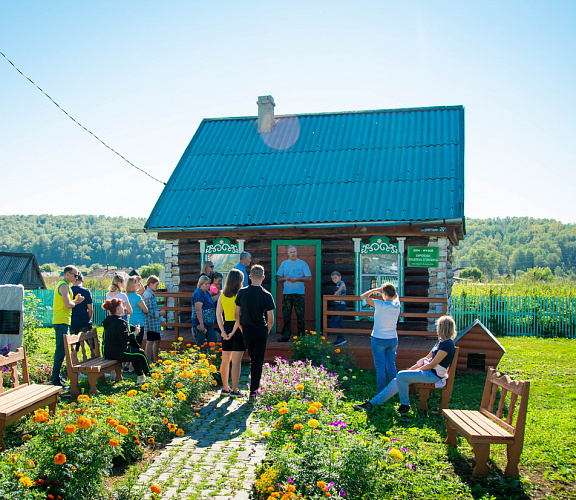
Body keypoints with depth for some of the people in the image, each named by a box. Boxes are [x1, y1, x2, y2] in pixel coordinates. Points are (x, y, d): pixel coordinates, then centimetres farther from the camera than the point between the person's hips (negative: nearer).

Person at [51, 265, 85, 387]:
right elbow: (68, 305, -23)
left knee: (60, 350, 16)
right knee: (61, 351, -10)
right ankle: (55, 380, -9)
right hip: (62, 321, -11)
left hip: (60, 321, 11)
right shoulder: (64, 286, -14)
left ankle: (56, 376, 23)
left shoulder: (63, 284, 19)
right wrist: (76, 302, -4)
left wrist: (75, 300, 7)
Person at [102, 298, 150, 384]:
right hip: (118, 353, -10)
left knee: (135, 351, 24)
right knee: (141, 353, 6)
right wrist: (135, 333, -7)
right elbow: (125, 338, -24)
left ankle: (140, 376, 26)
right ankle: (148, 373, 23)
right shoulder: (119, 322, -21)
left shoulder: (107, 320, 11)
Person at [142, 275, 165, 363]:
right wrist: (159, 313, -17)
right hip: (151, 322, -10)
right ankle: (149, 362, 2)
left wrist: (159, 311, 13)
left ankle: (155, 359, 28)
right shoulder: (148, 295, -17)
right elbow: (149, 311, -21)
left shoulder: (151, 294, 15)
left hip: (155, 323, 10)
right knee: (150, 341, -4)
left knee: (157, 340, 17)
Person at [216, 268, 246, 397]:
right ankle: (234, 390, 4)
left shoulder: (222, 295, 5)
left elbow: (218, 314, 3)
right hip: (238, 328, -5)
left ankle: (225, 388, 22)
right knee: (236, 361, 0)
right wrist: (233, 332, -12)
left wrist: (223, 331, 0)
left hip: (226, 327, 5)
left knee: (225, 360, 14)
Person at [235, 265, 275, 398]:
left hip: (246, 332, 3)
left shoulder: (242, 292, -4)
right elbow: (271, 319, -8)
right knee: (258, 362, 4)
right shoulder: (267, 295, -11)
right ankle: (254, 390, 5)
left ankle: (253, 386, 30)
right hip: (261, 332, -3)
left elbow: (236, 315, 2)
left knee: (252, 360, 20)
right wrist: (267, 332, 9)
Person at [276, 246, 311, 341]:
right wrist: (285, 278, -8)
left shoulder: (302, 264, 5)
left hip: (299, 293, -3)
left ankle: (301, 336, 4)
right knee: (286, 315, 2)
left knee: (300, 315, -3)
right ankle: (285, 336, 8)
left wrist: (297, 279, -12)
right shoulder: (284, 264, 13)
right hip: (287, 293, 3)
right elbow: (278, 278, 13)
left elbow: (309, 278, 0)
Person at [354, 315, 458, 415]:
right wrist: (411, 369, 11)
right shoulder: (440, 342, 15)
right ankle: (372, 403, -2)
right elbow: (427, 358, 19)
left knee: (401, 375, -21)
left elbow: (433, 364, -18)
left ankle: (405, 405, -6)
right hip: (428, 371, 9)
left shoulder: (447, 343, -15)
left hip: (434, 375, -9)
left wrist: (415, 370, -9)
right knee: (397, 381, -2)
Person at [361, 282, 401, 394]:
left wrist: (375, 290, -1)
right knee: (391, 366, 14)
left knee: (380, 368, 3)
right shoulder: (397, 305, -4)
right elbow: (395, 296, 20)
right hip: (393, 340, 5)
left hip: (379, 340, -5)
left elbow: (363, 297, -11)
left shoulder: (381, 305, -20)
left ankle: (381, 393, 8)